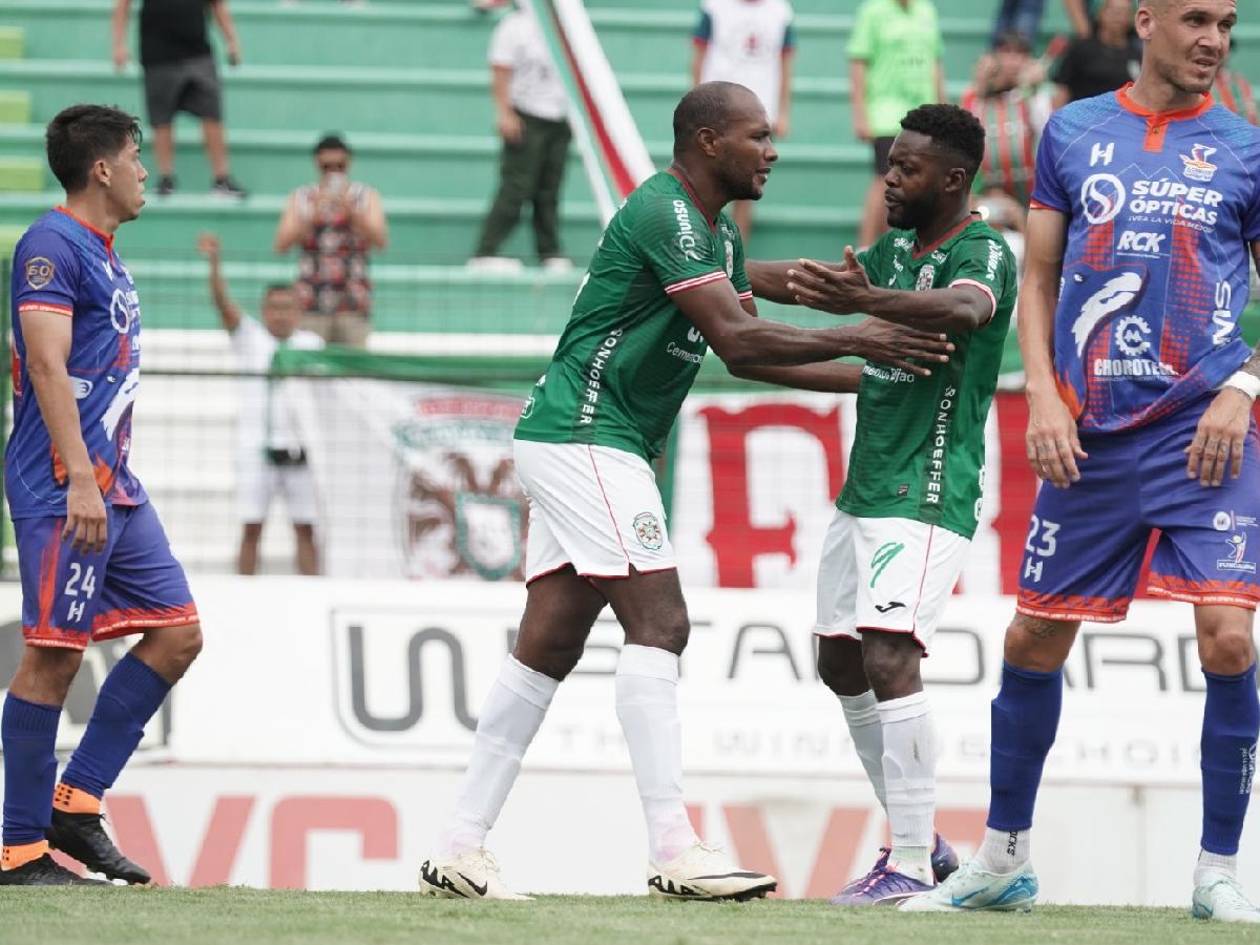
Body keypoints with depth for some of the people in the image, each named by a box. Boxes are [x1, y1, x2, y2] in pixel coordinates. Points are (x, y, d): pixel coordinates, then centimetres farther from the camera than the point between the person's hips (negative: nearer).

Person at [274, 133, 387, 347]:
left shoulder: (366, 197, 8)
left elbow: (380, 241, -5)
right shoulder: (300, 198, 9)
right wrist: (312, 216, -16)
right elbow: (282, 244, -2)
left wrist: (351, 211, -18)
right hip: (312, 301, 0)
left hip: (353, 304, 0)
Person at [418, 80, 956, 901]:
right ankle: (674, 850, -20)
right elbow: (737, 340, -21)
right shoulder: (664, 214, -15)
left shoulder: (719, 233, 18)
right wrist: (854, 338, -13)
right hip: (584, 438, -10)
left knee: (548, 647, 6)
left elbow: (751, 355, 22)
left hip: (573, 447, 10)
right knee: (659, 623, -15)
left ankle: (461, 849, 6)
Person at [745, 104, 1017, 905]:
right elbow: (813, 283, 30)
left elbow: (966, 310, -37)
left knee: (889, 658, -21)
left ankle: (912, 866, -20)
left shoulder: (982, 252, -14)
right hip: (865, 491, 10)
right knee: (841, 663, 12)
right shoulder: (898, 246, 13)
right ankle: (920, 838, 22)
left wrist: (866, 300, -53)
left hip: (926, 498, -10)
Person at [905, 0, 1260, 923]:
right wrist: (1043, 396, -1)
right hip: (1090, 434, 2)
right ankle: (1003, 858, 25)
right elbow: (1039, 279, 12)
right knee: (1034, 639, 8)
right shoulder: (1073, 133, 8)